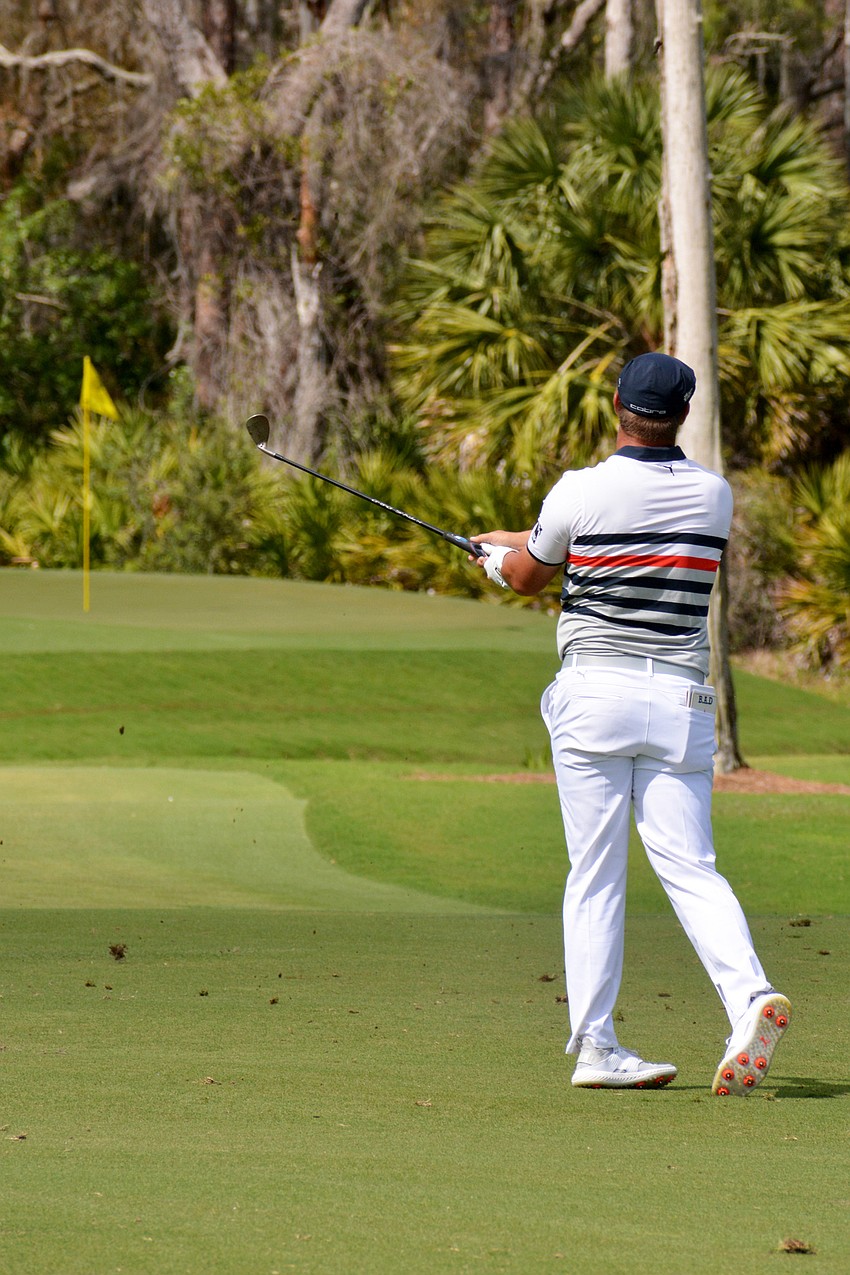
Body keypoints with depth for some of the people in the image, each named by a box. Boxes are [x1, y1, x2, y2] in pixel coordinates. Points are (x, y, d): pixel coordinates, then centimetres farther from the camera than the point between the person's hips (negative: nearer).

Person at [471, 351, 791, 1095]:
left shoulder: (581, 492, -7)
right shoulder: (713, 496, 5)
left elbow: (527, 578, 9)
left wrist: (495, 556, 34)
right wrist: (514, 542, 30)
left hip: (594, 694, -2)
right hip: (680, 700, 2)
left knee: (595, 875, 3)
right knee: (690, 866, 1)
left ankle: (594, 1043, 2)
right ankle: (749, 993, -23)